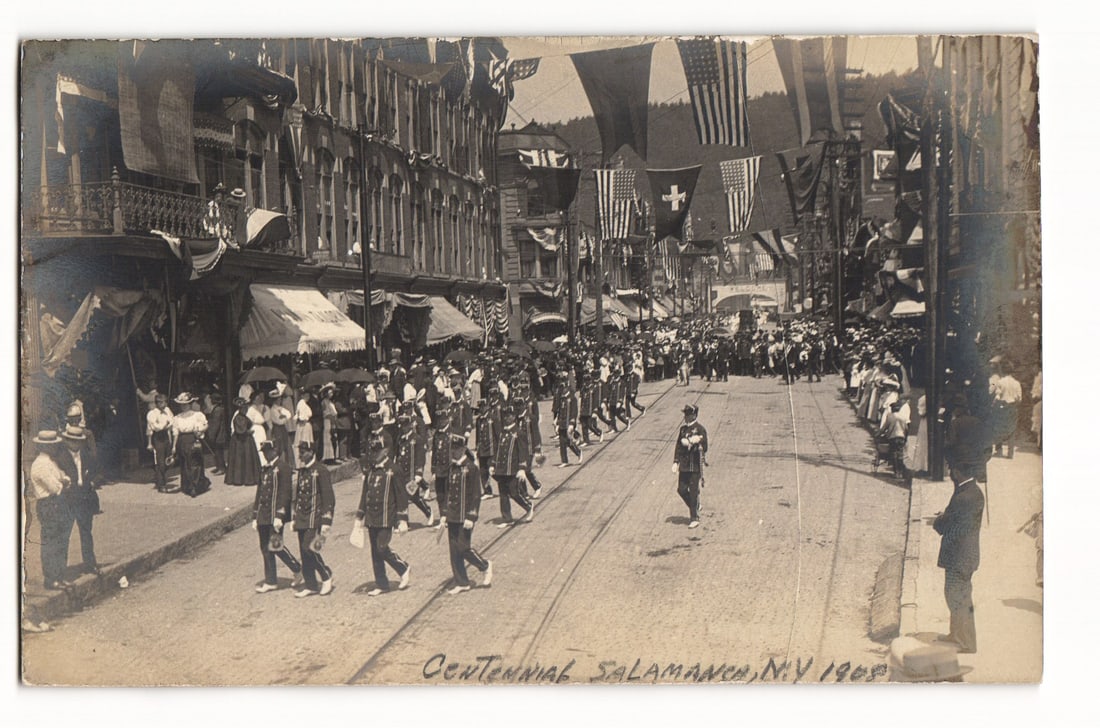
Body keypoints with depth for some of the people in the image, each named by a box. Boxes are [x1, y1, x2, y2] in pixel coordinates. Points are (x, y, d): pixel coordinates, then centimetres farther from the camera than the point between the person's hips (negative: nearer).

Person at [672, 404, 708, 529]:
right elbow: (678, 445, 13)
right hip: (684, 465, 6)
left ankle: (695, 519, 7)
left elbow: (703, 447, -11)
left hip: (695, 466, -6)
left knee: (694, 492, -2)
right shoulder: (683, 428, 11)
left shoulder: (700, 429, -8)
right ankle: (695, 507, 30)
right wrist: (676, 461, 7)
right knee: (682, 490, 6)